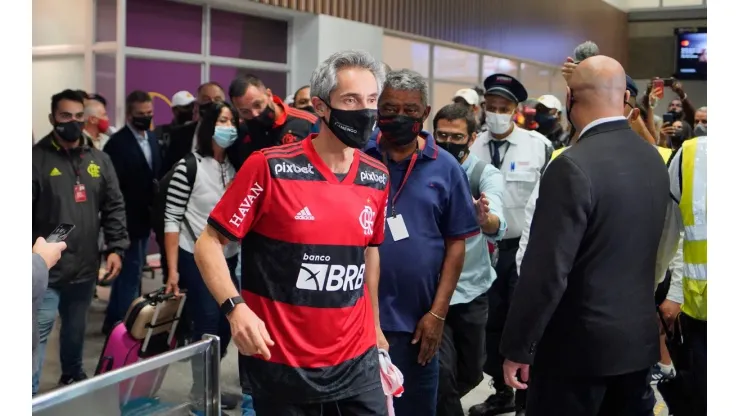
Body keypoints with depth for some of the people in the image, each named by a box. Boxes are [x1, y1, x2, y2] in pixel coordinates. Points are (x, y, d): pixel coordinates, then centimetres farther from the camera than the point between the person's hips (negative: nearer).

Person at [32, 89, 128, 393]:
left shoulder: (99, 160, 8)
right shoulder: (37, 158, -7)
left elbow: (114, 207, 9)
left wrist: (116, 248, 1)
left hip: (85, 266, 5)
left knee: (76, 326, 20)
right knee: (39, 329, -7)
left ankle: (73, 376, 39)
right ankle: (32, 392, 2)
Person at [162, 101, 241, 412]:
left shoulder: (236, 167, 4)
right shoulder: (189, 167, -9)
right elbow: (172, 220, -8)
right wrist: (172, 269, -12)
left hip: (228, 259, 5)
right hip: (196, 259, -5)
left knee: (225, 325, 8)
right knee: (207, 325, -2)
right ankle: (200, 394, 15)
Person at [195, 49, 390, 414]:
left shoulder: (377, 178, 2)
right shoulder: (270, 167, -13)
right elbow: (208, 244, -9)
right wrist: (236, 308, -23)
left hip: (358, 360, 4)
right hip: (281, 362, -4)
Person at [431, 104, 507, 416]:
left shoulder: (486, 174, -8)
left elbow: (497, 224, -27)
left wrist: (485, 220, -49)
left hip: (471, 289, 1)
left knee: (471, 373, 15)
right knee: (441, 372, -9)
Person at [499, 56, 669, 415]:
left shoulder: (573, 166, -21)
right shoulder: (654, 159, 3)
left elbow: (547, 271, -21)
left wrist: (517, 347, -14)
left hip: (579, 344, -7)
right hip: (640, 338, 7)